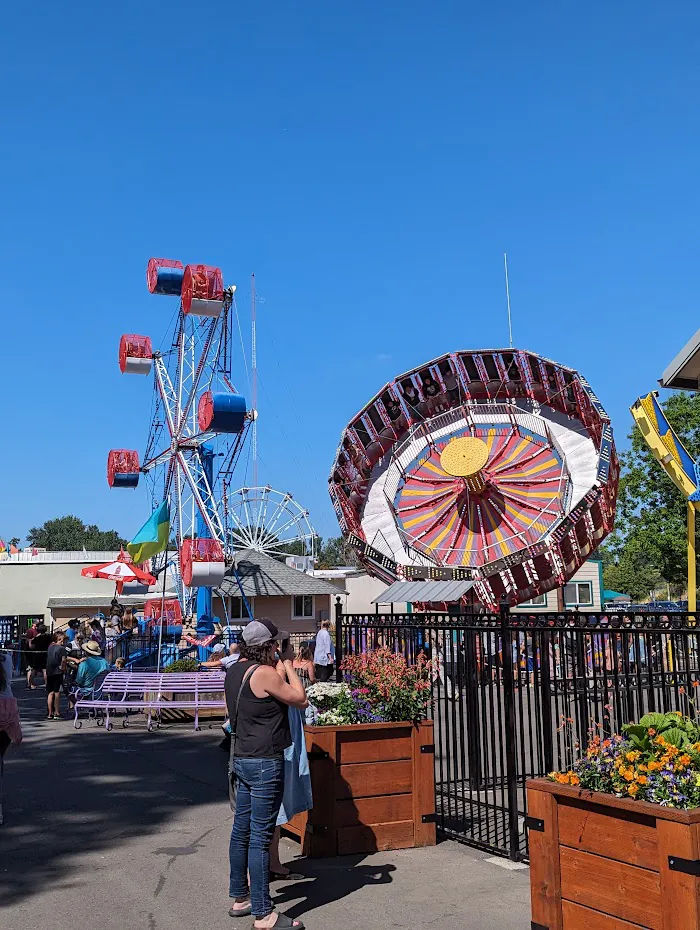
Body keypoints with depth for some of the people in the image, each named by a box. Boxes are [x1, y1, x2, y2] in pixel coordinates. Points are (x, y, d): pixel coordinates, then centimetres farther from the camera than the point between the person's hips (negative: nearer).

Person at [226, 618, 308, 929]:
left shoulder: (234, 671, 8)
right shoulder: (264, 673, -19)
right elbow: (300, 699, -10)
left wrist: (280, 665, 11)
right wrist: (288, 663, -2)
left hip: (242, 760, 9)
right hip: (265, 763, -9)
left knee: (241, 830, 17)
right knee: (260, 838, -4)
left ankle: (240, 898, 30)